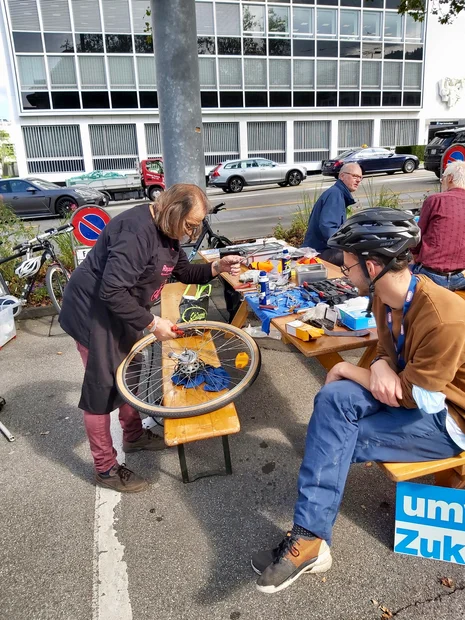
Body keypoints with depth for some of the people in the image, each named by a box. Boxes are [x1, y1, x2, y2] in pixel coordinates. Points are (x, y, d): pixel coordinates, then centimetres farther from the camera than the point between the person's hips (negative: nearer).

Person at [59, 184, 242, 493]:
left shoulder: (166, 230, 0)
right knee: (102, 387, 0)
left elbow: (184, 271, 11)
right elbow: (111, 291, -34)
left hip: (121, 308, 10)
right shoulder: (137, 232, -31)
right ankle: (106, 468, 16)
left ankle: (134, 436, 42)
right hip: (94, 310, -10)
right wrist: (153, 323, -27)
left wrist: (218, 267, -6)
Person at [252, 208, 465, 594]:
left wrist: (348, 369, -15)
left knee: (335, 435, -23)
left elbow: (415, 397, -26)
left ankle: (310, 541, -6)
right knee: (333, 399, -22)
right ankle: (308, 537, -18)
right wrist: (381, 367, -20)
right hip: (411, 387, 7)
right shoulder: (384, 298, -5)